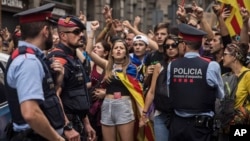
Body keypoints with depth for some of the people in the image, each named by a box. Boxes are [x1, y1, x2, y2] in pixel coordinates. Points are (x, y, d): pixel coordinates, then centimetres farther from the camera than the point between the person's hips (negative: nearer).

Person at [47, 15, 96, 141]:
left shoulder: (74, 58, 14)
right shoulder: (59, 59, -16)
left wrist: (85, 123, 21)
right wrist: (67, 127, -29)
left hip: (77, 122, 10)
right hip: (66, 124, -10)